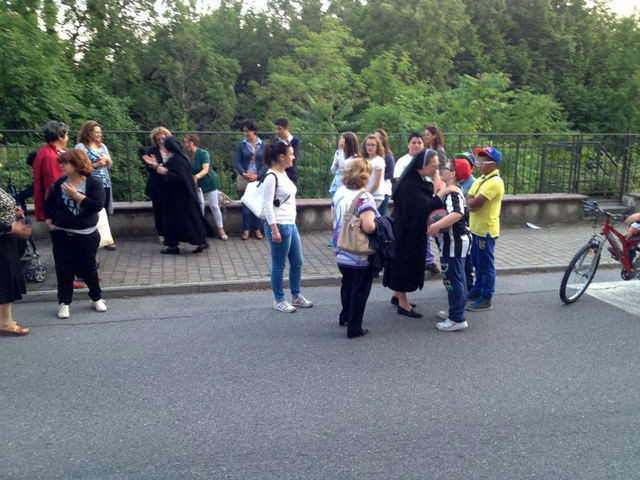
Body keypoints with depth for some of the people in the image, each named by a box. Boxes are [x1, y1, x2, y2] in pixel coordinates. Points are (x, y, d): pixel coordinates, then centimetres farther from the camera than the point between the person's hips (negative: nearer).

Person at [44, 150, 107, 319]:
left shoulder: (94, 183, -9)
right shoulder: (60, 182, 2)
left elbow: (98, 205, -22)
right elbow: (49, 202, 14)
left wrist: (76, 195, -23)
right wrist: (48, 221, 4)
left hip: (86, 235, -3)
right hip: (61, 234, 3)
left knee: (88, 267, 7)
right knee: (64, 269, 5)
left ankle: (96, 298, 25)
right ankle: (64, 302, 15)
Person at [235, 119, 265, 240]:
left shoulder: (262, 145, 2)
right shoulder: (241, 145, 2)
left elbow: (265, 162, 0)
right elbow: (238, 162, 0)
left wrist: (257, 175, -13)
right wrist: (244, 173, -17)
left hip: (258, 179, 0)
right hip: (244, 179, 0)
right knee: (245, 204, 2)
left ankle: (257, 229, 15)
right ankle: (246, 229, 11)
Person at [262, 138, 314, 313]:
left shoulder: (283, 174, 11)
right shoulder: (271, 177, -16)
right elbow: (267, 205, -19)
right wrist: (274, 230, -21)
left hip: (291, 225, 10)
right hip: (279, 226, -10)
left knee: (297, 262, 16)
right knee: (279, 265, 4)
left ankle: (296, 297, 30)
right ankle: (279, 300, 18)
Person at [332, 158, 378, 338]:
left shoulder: (339, 193, 1)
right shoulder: (364, 197, -21)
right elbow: (368, 226, -31)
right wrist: (379, 225, -11)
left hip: (341, 252, 7)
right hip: (361, 256, -7)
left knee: (347, 285, 25)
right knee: (360, 291, 8)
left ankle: (345, 317, 42)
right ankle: (354, 328, 16)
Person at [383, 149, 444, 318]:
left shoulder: (422, 181, 6)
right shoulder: (409, 184, -24)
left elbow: (428, 203, 9)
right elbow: (423, 207, -28)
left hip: (414, 230, 10)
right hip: (404, 231, -10)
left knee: (409, 263, 19)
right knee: (403, 263, 0)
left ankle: (397, 295, 34)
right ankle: (403, 304, 11)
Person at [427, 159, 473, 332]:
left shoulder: (452, 192, -19)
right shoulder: (454, 190, 13)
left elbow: (457, 213, -37)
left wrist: (437, 225, -39)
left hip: (454, 242, -11)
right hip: (457, 240, 11)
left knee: (452, 278, -5)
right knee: (457, 277, 18)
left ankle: (457, 319, 0)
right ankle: (456, 311, 31)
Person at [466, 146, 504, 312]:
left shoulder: (494, 182, -19)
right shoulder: (481, 179, 11)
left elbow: (475, 203, -26)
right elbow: (469, 201, 5)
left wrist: (471, 201, -5)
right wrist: (473, 203, -16)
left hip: (486, 230, -9)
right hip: (476, 228, 9)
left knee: (486, 265, -1)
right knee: (477, 263, 20)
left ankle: (486, 299, 7)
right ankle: (478, 290, 35)